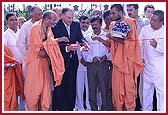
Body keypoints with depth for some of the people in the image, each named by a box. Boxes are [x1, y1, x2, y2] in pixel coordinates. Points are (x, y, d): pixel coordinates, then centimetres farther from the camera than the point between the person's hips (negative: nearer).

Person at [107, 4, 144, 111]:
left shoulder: (130, 22, -5)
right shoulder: (113, 25, 11)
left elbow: (130, 42, -13)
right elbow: (111, 44, 12)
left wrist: (114, 38, -20)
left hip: (128, 60, -5)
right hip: (117, 60, 5)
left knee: (128, 85, 0)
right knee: (116, 85, 5)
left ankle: (130, 108, 10)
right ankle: (118, 108, 14)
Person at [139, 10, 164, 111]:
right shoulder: (145, 29, 5)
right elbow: (140, 44, 11)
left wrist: (157, 46, -24)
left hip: (160, 68, -5)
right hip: (146, 65, 5)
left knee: (161, 91, -3)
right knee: (146, 90, 14)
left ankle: (161, 110, 7)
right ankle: (146, 110, 26)